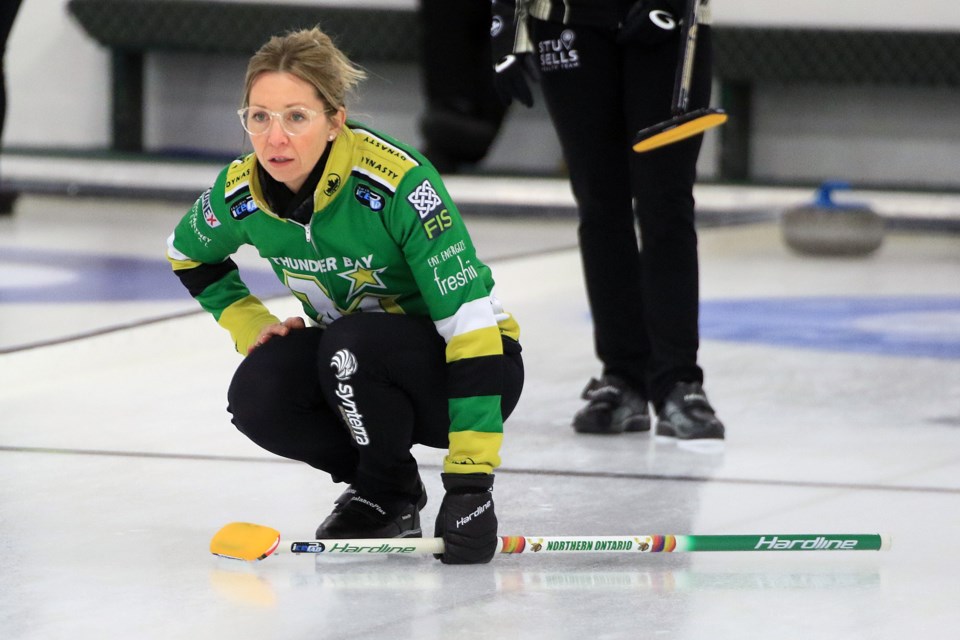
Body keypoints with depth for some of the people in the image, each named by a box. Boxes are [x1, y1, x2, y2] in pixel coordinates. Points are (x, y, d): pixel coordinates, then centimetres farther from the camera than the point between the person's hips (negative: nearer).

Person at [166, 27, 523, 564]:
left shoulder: (399, 181, -30)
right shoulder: (242, 192, -11)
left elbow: (469, 319, -31)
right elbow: (189, 256, 15)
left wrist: (470, 481, -35)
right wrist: (252, 324, -3)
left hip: (458, 364, -5)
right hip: (355, 361, 5)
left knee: (351, 345, -35)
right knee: (258, 395, -24)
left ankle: (389, 496, -8)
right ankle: (376, 484, 2)